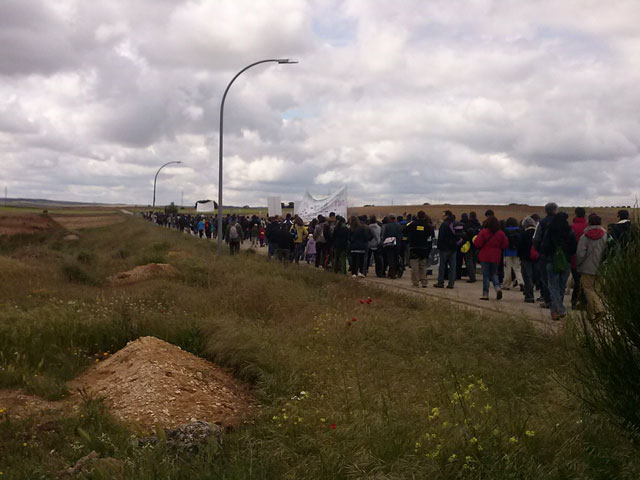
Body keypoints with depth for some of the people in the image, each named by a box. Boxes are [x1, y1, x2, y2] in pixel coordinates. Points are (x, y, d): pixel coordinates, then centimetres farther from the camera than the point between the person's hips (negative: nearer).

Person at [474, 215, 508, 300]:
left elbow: (477, 244, -14)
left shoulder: (483, 232, -11)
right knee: (494, 274, 17)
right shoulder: (501, 233, 1)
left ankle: (485, 294, 3)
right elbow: (505, 245, 3)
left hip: (485, 257, -3)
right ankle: (498, 288, -7)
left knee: (485, 275, 3)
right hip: (496, 257, 3)